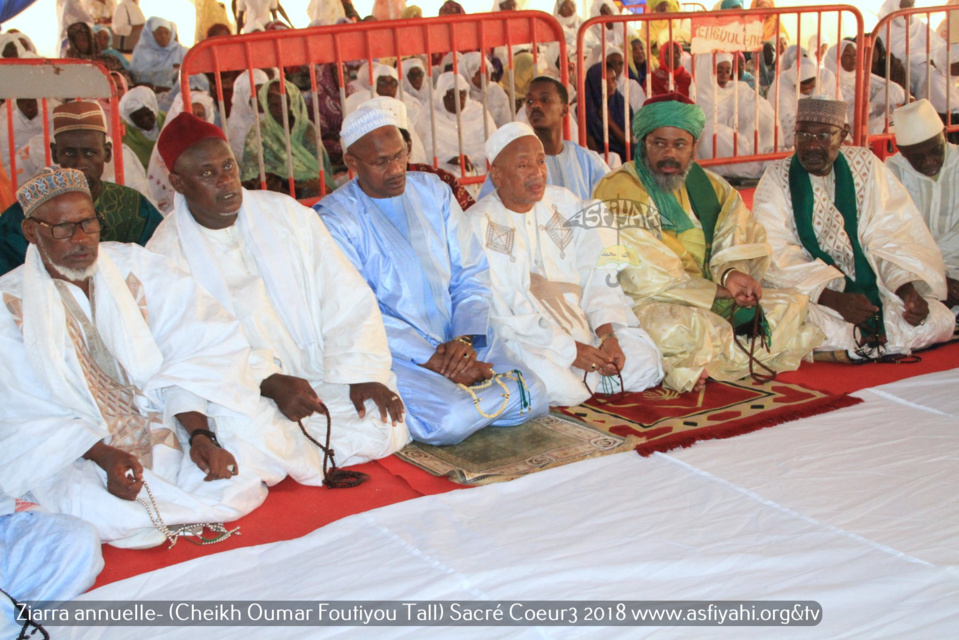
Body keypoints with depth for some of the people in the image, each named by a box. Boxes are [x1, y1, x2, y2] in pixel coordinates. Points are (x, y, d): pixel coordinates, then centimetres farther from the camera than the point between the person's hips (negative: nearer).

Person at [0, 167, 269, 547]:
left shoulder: (136, 267, 3)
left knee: (239, 483, -20)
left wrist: (200, 435, -20)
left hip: (164, 427, 3)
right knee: (100, 513, -34)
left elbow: (188, 356, -4)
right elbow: (31, 417, -9)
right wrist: (104, 456, -24)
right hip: (72, 453, -2)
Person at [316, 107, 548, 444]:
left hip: (458, 342, 5)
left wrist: (466, 337, -10)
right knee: (449, 420, -33)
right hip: (394, 353, -5)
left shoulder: (432, 190, 12)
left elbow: (472, 273, 10)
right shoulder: (333, 219, -5)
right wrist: (434, 360, -19)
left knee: (534, 396, -17)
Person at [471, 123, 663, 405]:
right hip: (519, 337, -5)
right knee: (562, 388, -31)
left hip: (576, 322, 6)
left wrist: (607, 334, -14)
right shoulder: (478, 226, -8)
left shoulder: (565, 204, 9)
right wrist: (569, 350, -20)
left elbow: (596, 275, 4)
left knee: (645, 363, -13)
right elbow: (496, 315, -15)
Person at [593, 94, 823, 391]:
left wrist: (730, 272, -20)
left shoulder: (710, 186, 13)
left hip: (714, 300, 7)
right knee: (684, 328, -39)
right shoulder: (618, 190, -8)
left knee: (792, 305, -4)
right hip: (649, 303, -7)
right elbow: (646, 274, -15)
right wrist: (718, 290, -16)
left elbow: (737, 239, 5)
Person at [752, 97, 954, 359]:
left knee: (939, 320, -19)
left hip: (868, 286, 2)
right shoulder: (777, 178, -5)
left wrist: (908, 288, -22)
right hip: (806, 294, -2)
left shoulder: (864, 165, 3)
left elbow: (890, 236, -3)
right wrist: (835, 299, -28)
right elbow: (777, 256, -15)